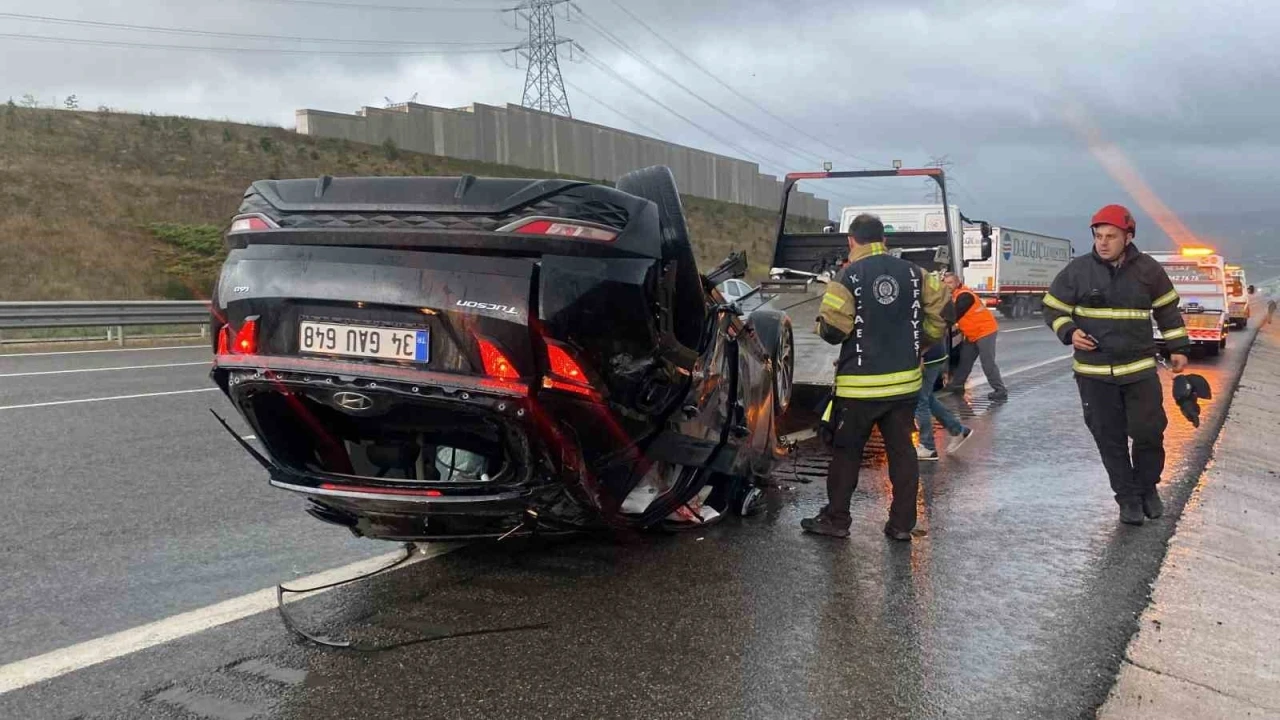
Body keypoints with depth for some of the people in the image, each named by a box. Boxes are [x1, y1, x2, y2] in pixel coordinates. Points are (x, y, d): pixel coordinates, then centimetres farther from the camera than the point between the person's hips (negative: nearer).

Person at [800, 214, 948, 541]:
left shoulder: (848, 276, -10)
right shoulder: (913, 273, 4)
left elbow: (832, 328, -15)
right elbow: (939, 311, 4)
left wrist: (826, 327, 8)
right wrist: (916, 345, 16)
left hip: (860, 383, -4)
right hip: (905, 380, 4)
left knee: (847, 452, 8)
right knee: (901, 450, 10)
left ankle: (836, 519, 15)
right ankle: (902, 523, 12)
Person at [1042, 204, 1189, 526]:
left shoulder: (1148, 269, -2)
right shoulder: (1077, 270, -6)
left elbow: (1168, 310, 11)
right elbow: (1053, 309, 4)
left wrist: (1177, 348, 10)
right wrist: (1070, 333, -14)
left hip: (1140, 369, 1)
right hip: (1094, 372, 0)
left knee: (1149, 432, 4)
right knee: (1110, 439, 5)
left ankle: (1147, 488, 28)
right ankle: (1128, 497, 19)